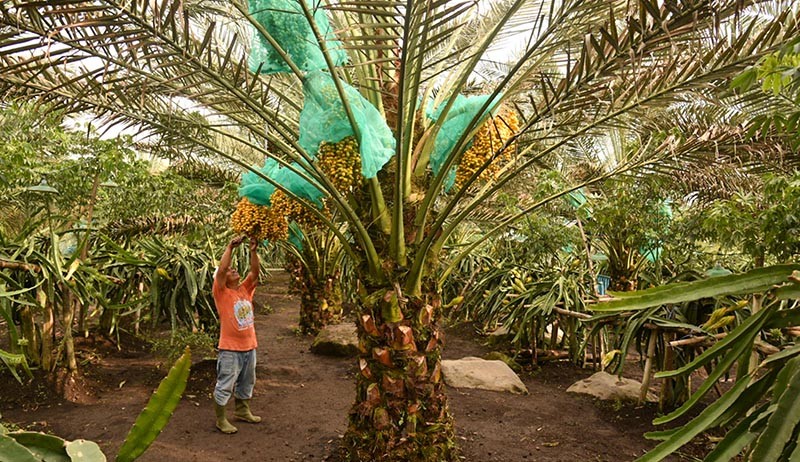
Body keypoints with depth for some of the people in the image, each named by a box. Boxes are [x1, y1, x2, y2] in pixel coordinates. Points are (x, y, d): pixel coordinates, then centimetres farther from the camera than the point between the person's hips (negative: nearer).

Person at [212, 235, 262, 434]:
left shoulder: (245, 289, 6)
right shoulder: (221, 293, -9)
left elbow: (255, 272, -5)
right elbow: (221, 269, -23)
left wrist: (253, 251, -16)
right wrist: (230, 248, -23)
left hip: (249, 346, 6)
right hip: (230, 348, -6)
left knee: (246, 383, 20)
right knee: (225, 385, 2)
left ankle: (242, 411, 38)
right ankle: (221, 420, 16)